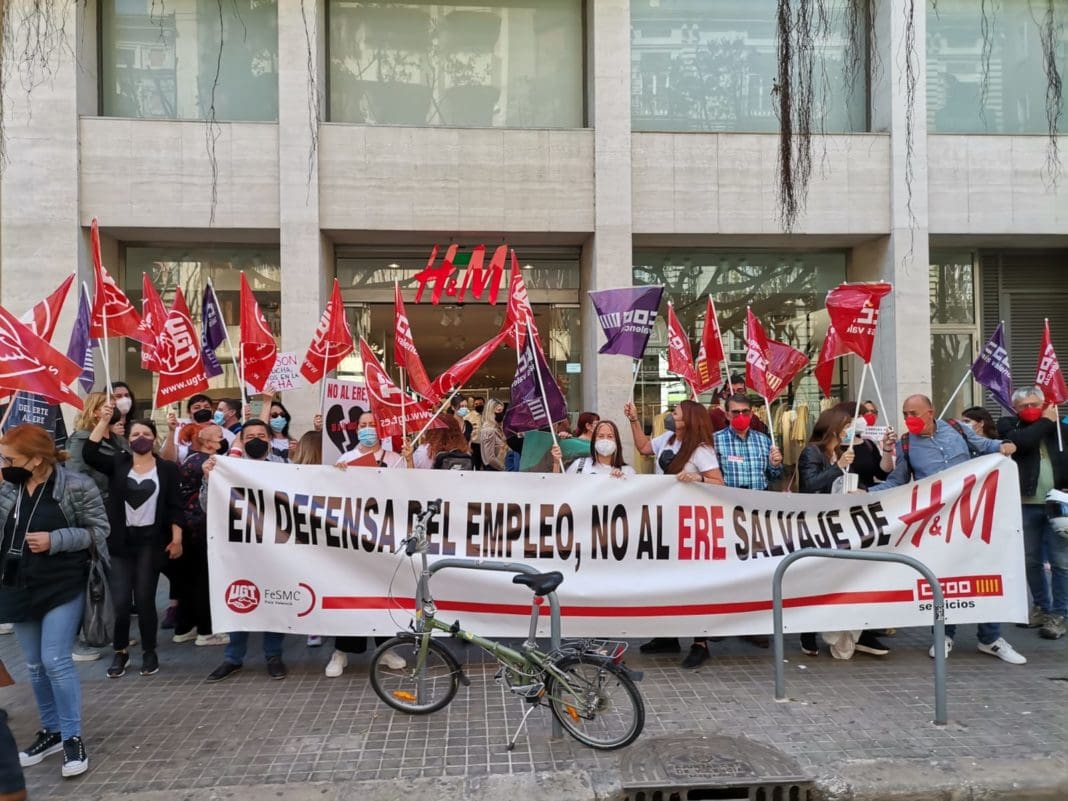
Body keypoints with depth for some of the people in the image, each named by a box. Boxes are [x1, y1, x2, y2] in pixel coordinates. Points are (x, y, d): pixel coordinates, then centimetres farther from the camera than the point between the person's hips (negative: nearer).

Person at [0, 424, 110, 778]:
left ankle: (72, 737, 6)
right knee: (35, 665, 14)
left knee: (55, 660, -8)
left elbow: (98, 529, -10)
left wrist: (54, 540, -19)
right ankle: (52, 730, 30)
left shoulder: (76, 486, -14)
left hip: (63, 586, -6)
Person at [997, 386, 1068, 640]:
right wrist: (1045, 422, -9)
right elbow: (1018, 442, -17)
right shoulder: (1008, 424, 4)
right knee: (1031, 560, 11)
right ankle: (1041, 607, 26)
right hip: (1024, 505, 0)